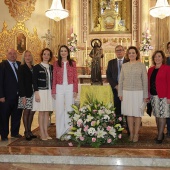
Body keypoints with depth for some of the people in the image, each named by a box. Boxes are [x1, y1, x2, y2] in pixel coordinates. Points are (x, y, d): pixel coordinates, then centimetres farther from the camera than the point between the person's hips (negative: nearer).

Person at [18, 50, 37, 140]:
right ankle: (26, 132, 10)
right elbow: (20, 82, -8)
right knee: (26, 112, 0)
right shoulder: (22, 68, -3)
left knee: (32, 112, 8)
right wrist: (23, 96, -14)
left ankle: (29, 131, 18)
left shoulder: (34, 68, 12)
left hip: (33, 94, 5)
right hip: (26, 94, -5)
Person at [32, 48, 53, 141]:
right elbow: (34, 81, -5)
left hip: (49, 92, 4)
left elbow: (52, 80, 14)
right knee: (41, 112, -2)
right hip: (41, 91, -4)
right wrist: (36, 93, -12)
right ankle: (42, 134, 3)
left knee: (47, 112, 5)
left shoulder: (51, 67, 11)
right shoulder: (37, 67, -1)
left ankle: (46, 132, 11)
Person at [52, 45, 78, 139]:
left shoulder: (72, 63, 5)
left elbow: (75, 78, 3)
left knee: (69, 109, 4)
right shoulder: (56, 63, 6)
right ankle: (60, 133, 13)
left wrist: (75, 90, -3)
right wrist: (53, 91, 0)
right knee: (59, 109, 4)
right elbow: (54, 78, 5)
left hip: (70, 88, 0)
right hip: (59, 88, 0)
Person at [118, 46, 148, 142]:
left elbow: (145, 81, 0)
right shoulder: (124, 66, 9)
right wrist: (120, 93, 5)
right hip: (126, 92, 2)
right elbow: (121, 80, 10)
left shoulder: (141, 65, 1)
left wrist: (145, 95, -2)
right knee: (129, 113, 5)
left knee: (137, 113, 2)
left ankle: (136, 134, 12)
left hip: (138, 92, -2)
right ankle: (131, 133, 15)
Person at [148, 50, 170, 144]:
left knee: (162, 115, -1)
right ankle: (160, 133, 21)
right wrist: (148, 94, 4)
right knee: (157, 115, 10)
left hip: (163, 96, -5)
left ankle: (160, 136, 6)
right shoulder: (151, 69, 12)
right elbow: (148, 83, 12)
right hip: (153, 95, 5)